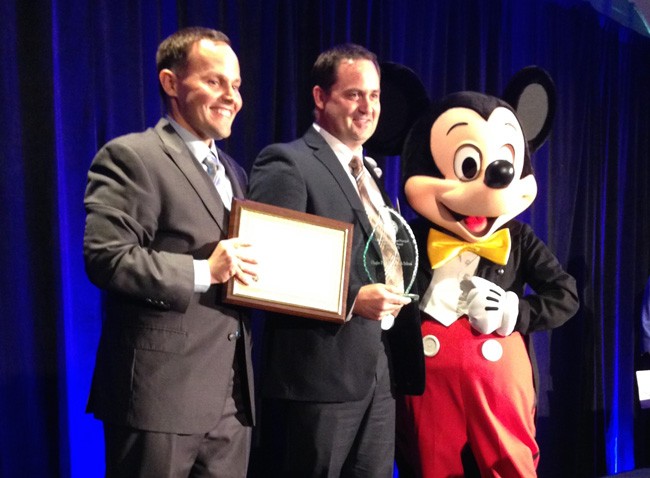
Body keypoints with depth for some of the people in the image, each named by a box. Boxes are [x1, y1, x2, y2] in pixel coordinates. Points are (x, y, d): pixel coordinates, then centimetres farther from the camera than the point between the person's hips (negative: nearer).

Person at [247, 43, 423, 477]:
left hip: (378, 375, 8)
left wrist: (391, 295, 4)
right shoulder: (287, 164, -9)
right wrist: (351, 298, -22)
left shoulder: (369, 173, 18)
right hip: (319, 375, -8)